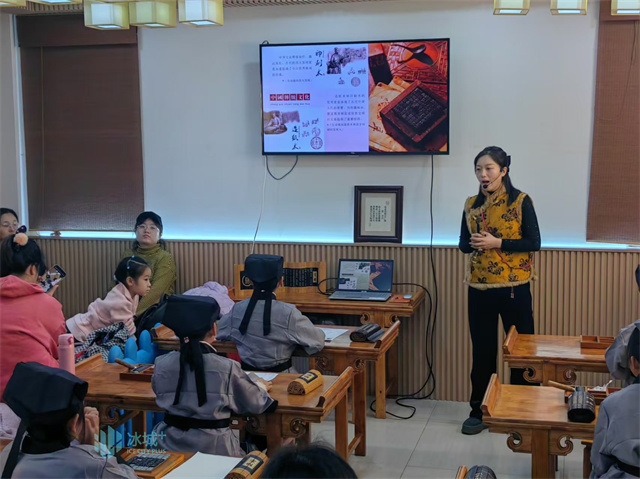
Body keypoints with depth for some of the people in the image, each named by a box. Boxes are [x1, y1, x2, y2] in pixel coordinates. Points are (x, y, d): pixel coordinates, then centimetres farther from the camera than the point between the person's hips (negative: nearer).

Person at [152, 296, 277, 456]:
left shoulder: (161, 365, -5)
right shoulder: (227, 368, -12)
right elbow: (254, 404, 1)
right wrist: (262, 388, 25)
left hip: (170, 445, 3)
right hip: (214, 447, -3)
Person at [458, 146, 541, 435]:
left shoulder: (521, 202, -6)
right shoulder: (471, 204, 7)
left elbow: (534, 243, -9)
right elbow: (463, 243, 12)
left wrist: (497, 242, -18)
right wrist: (474, 244, -11)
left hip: (514, 287, -3)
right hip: (480, 288, 3)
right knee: (482, 351, 9)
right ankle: (478, 411, 19)